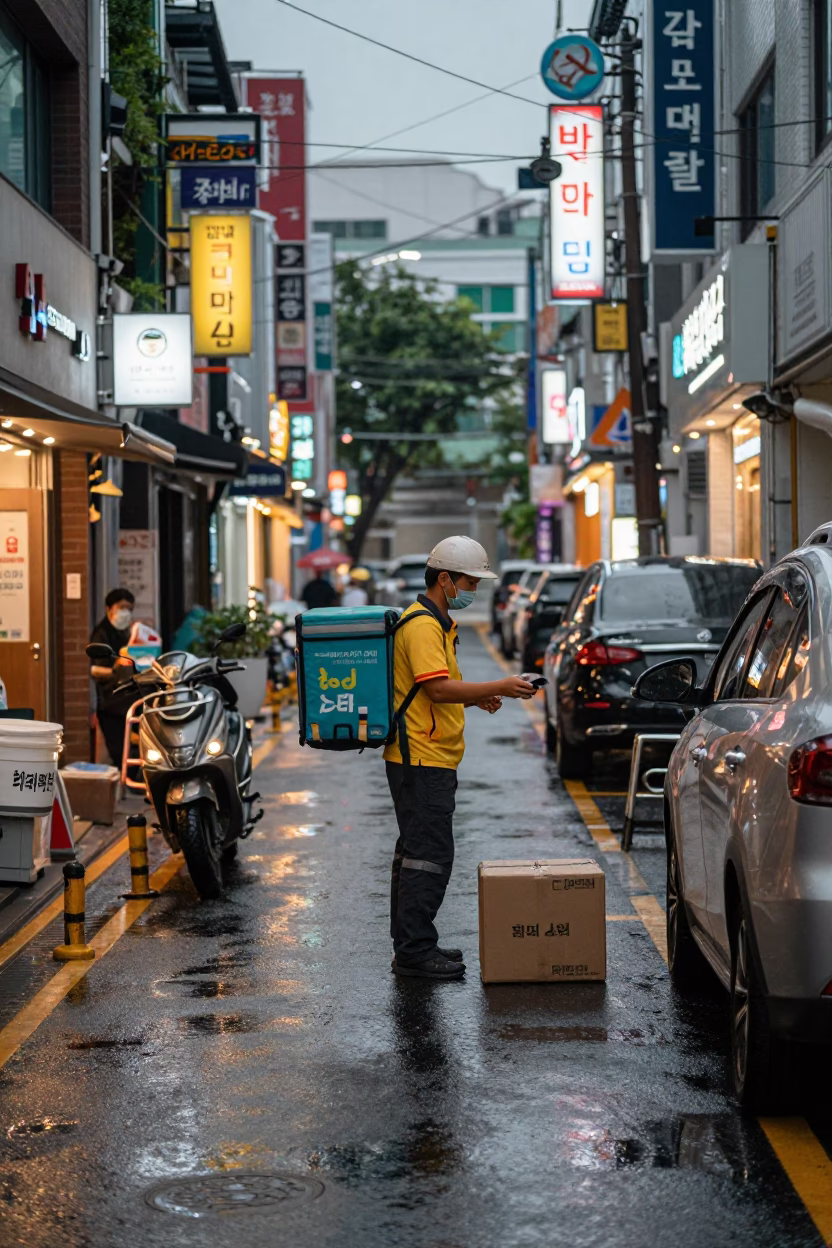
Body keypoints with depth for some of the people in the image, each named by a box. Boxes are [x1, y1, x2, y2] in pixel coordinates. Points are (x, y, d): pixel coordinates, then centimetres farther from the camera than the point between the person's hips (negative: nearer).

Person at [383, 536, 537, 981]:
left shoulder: (437, 623, 19)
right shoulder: (421, 625, -15)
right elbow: (438, 688, -24)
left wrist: (476, 697, 10)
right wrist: (498, 687, -24)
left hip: (429, 759, 11)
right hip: (421, 760, -11)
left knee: (416, 852, 13)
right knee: (430, 856, -10)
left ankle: (411, 946, 19)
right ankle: (414, 950, -8)